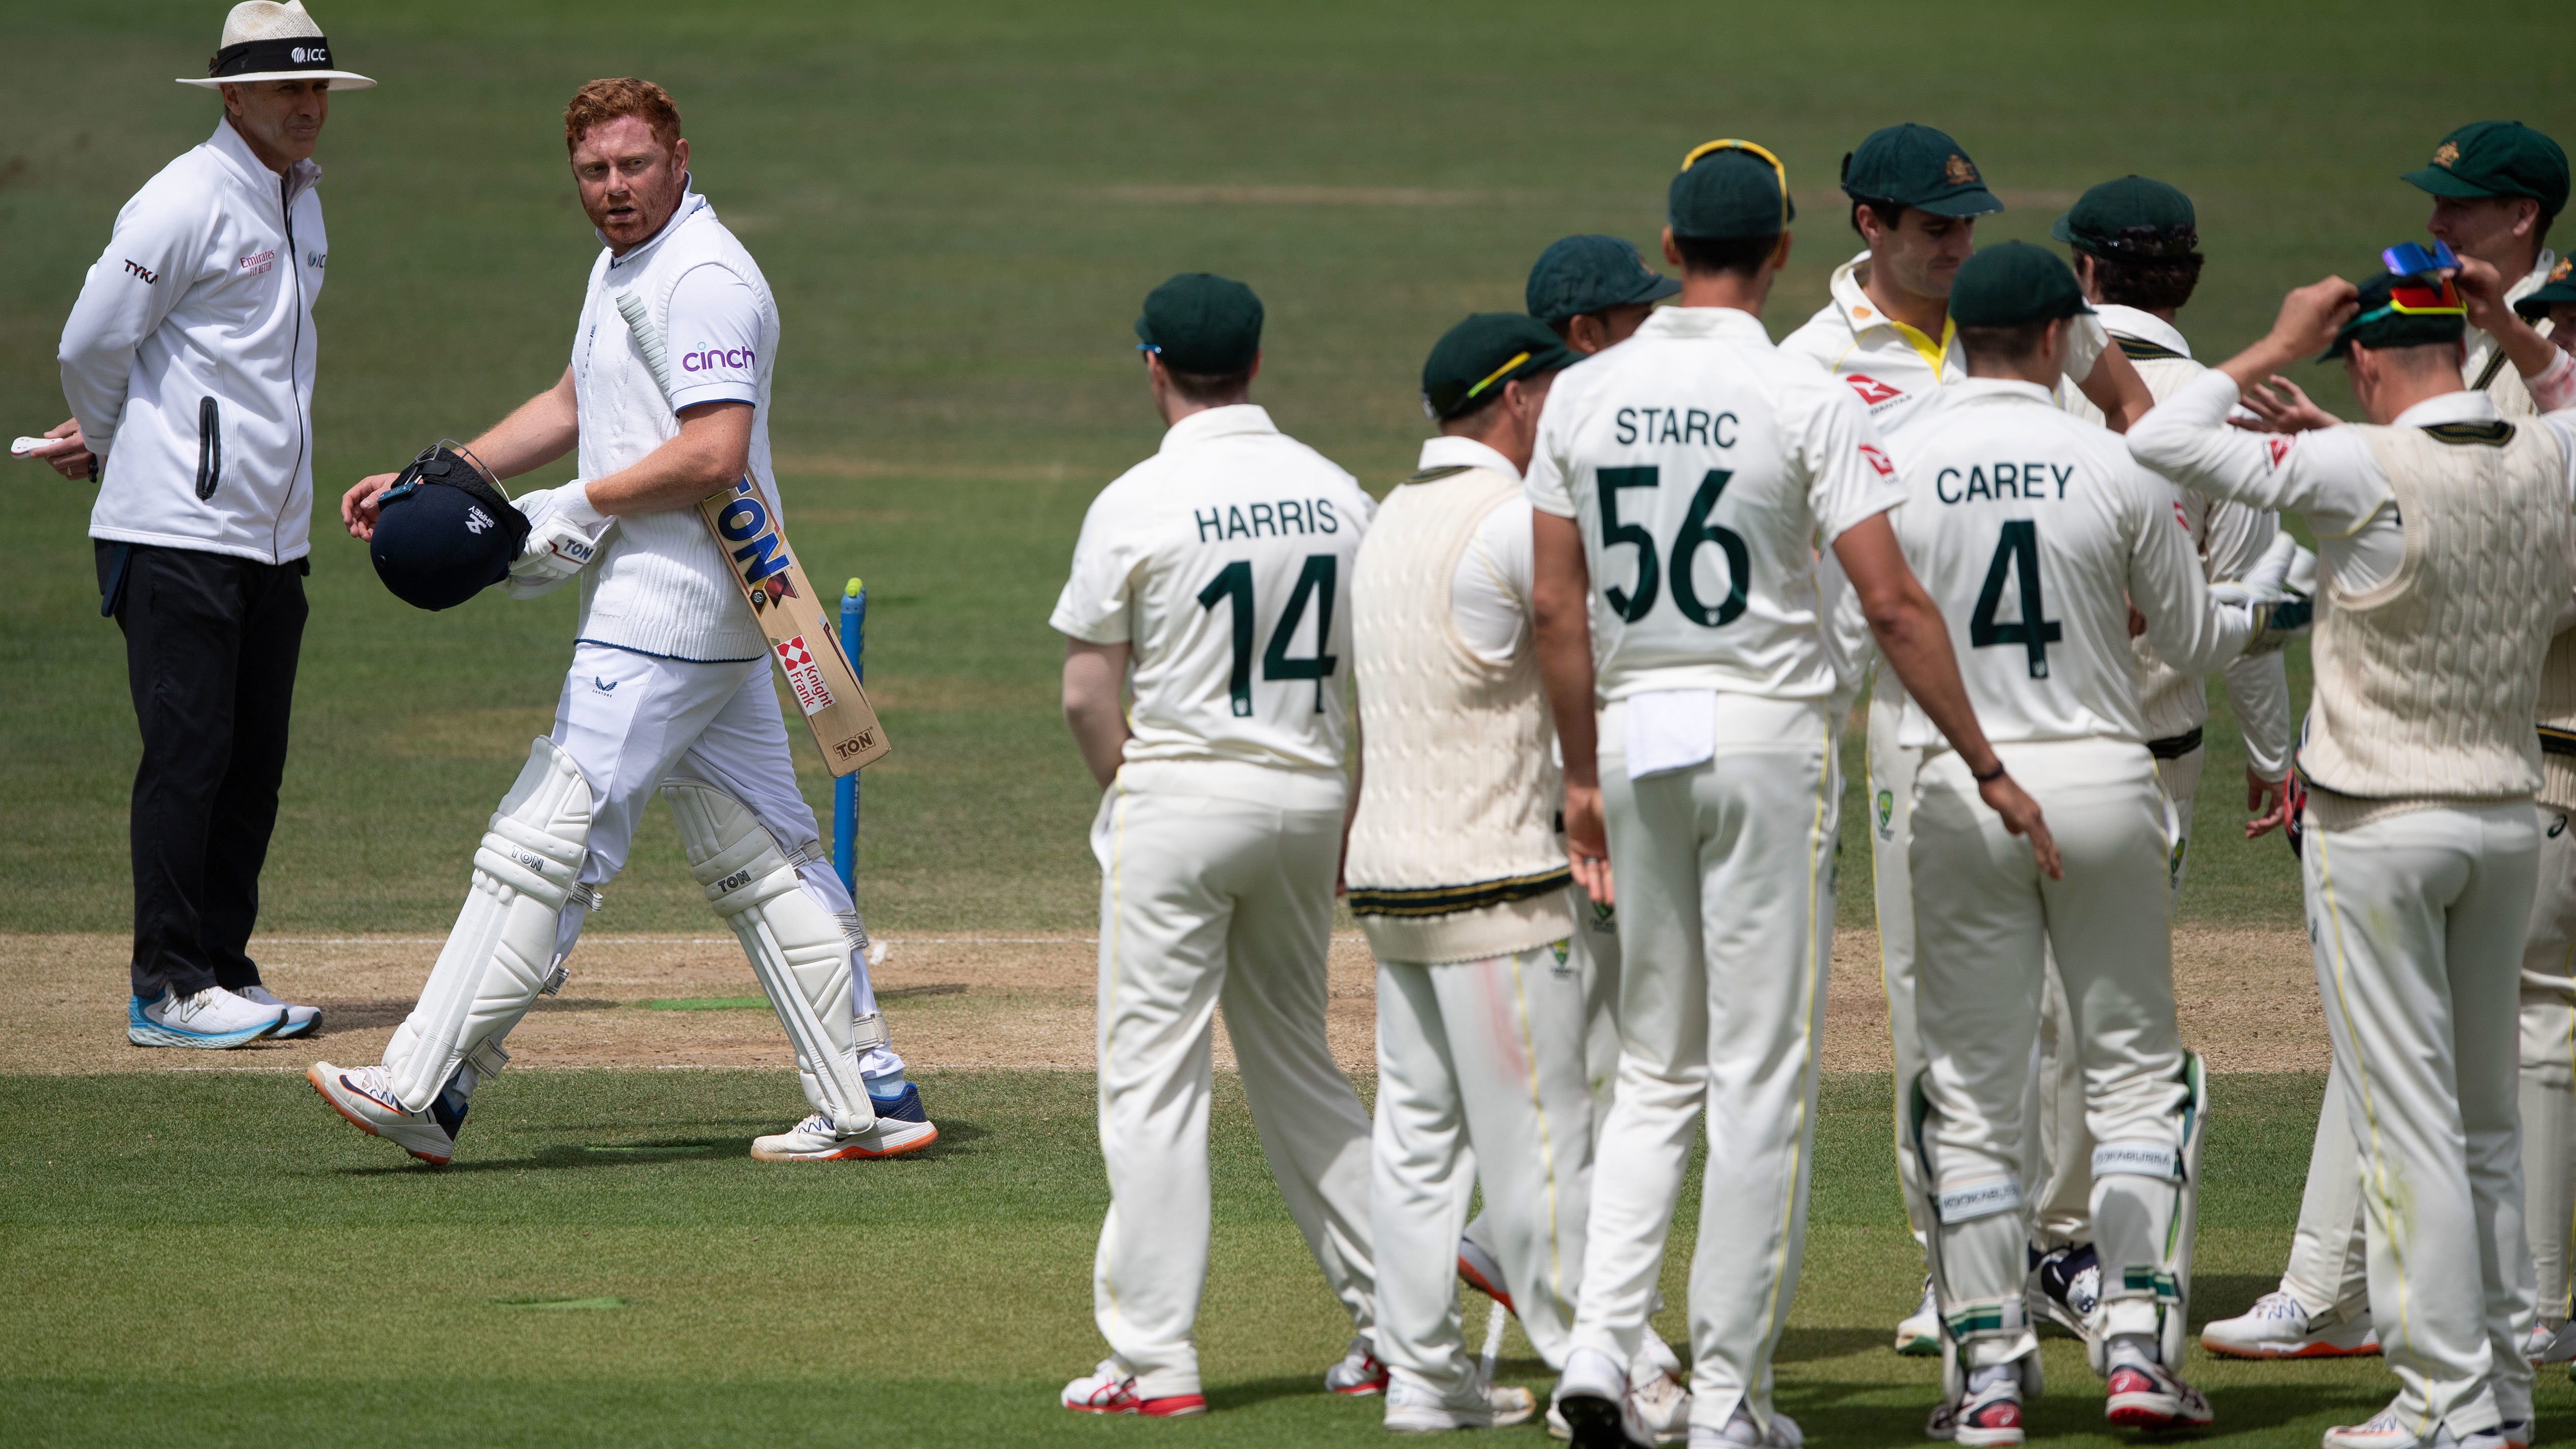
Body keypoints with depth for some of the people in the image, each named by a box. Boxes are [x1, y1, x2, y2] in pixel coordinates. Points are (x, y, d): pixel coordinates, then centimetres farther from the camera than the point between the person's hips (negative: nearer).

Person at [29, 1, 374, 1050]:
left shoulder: (299, 200, 16)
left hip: (272, 538, 8)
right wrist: (112, 446, 7)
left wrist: (107, 442, 13)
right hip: (178, 532, -8)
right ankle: (168, 989, -6)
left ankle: (224, 972, 16)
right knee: (189, 754, -9)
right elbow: (93, 343, -11)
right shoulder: (187, 203, -12)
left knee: (254, 764, 9)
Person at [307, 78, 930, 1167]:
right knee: (757, 857, 10)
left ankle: (420, 1090, -9)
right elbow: (573, 406, 29)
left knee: (545, 845, -9)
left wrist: (579, 507, -16)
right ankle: (869, 1101, 11)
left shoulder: (706, 279, -15)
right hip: (715, 622, 11)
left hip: (671, 612, -11)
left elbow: (713, 455, -24)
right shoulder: (622, 265, 18)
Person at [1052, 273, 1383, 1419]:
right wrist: (1357, 824, 15)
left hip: (1179, 800, -5)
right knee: (1297, 1066, 17)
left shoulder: (1138, 504, -10)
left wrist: (1128, 798, 7)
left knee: (1152, 1078, -1)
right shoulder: (1339, 495, 4)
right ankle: (1395, 1322, 15)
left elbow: (1086, 693, -8)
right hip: (1307, 798, 5)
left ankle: (1154, 1358, -4)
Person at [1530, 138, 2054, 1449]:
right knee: (1763, 1076, 2)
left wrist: (1583, 776, 15)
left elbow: (1555, 605, 5)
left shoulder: (1582, 396, 2)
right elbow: (1891, 605, -14)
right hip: (1766, 737, -4)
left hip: (1633, 740, 4)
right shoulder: (1805, 401, -10)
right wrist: (1987, 767, -8)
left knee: (1655, 1070, 14)